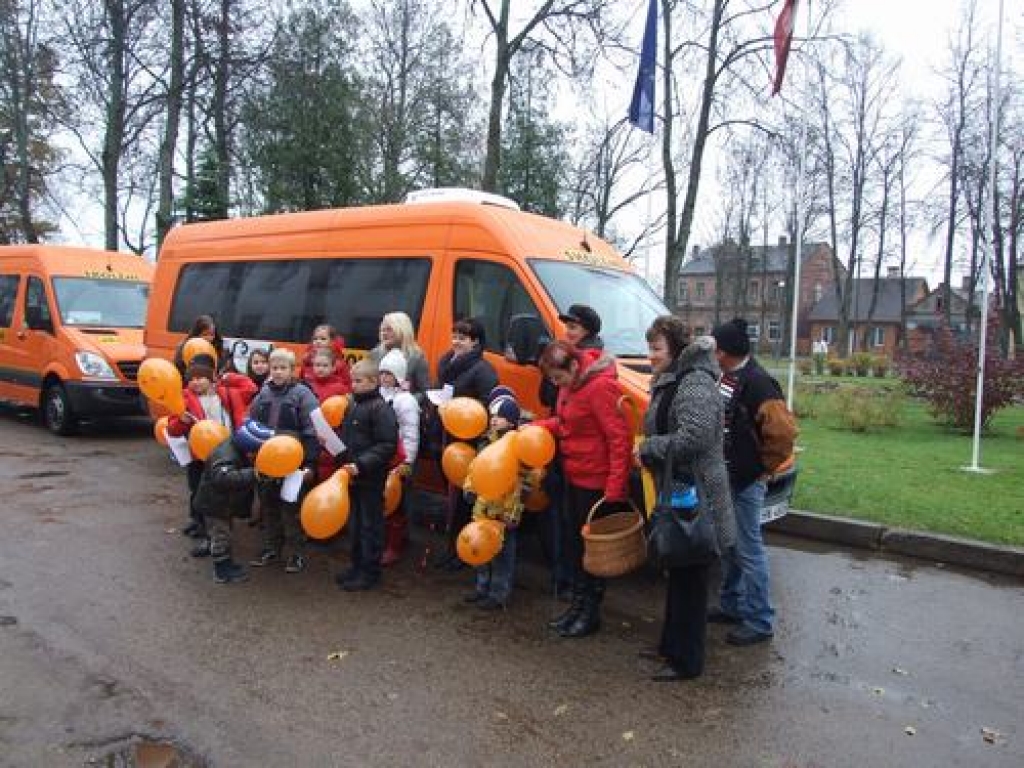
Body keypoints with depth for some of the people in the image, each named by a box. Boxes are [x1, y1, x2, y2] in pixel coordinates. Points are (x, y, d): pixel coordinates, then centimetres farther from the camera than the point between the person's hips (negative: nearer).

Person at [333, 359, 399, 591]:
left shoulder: (380, 408, -16)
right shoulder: (352, 406, 10)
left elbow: (387, 445, -21)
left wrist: (361, 465, -25)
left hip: (371, 478, -8)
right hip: (352, 476, 8)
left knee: (370, 524, 4)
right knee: (355, 523, 19)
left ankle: (370, 572, 15)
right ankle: (357, 565, 33)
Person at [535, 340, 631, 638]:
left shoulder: (600, 386, -22)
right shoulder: (571, 382, 6)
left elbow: (619, 438, -23)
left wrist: (615, 489, -23)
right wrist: (537, 426, 1)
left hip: (597, 482, -9)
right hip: (574, 477, 9)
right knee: (571, 541, 16)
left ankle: (591, 612, 20)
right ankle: (578, 603, 32)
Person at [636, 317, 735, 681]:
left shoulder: (695, 385, -18)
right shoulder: (669, 383, 14)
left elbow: (695, 436, -30)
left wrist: (647, 449, -18)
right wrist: (648, 452, 10)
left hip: (695, 497, -10)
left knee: (689, 579, 1)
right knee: (677, 574, 20)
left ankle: (687, 661, 14)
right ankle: (671, 645, 34)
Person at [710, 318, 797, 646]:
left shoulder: (757, 383, -20)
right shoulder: (727, 377, 7)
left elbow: (783, 433, -24)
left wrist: (761, 467, -12)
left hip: (745, 482, -9)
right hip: (723, 478, 9)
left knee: (748, 550, 0)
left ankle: (759, 622, 13)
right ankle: (731, 604, 34)